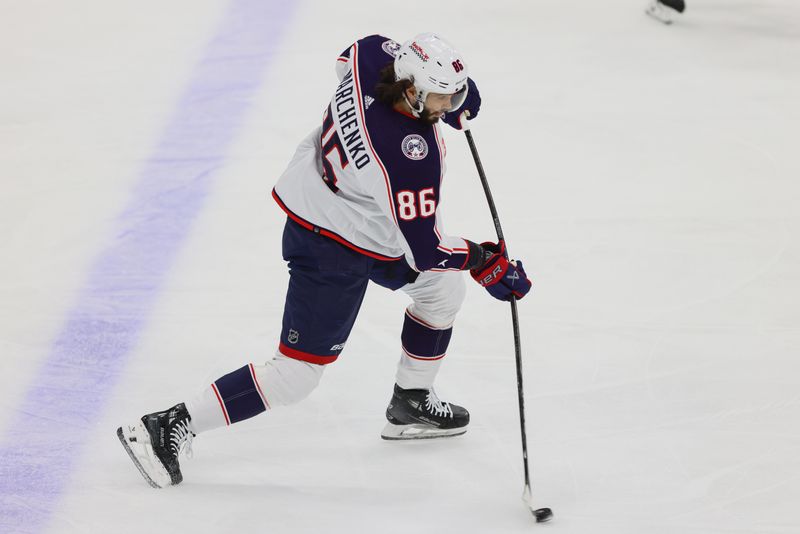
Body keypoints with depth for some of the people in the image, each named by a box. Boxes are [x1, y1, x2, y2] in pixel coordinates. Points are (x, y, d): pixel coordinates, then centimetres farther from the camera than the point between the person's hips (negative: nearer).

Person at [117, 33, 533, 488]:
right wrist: (483, 260, -9)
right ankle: (172, 426, 1)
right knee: (297, 374, -3)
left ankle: (411, 404, 37)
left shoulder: (374, 54, -16)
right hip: (331, 253, -10)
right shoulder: (412, 160, -35)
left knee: (443, 286, 22)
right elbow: (424, 250, -25)